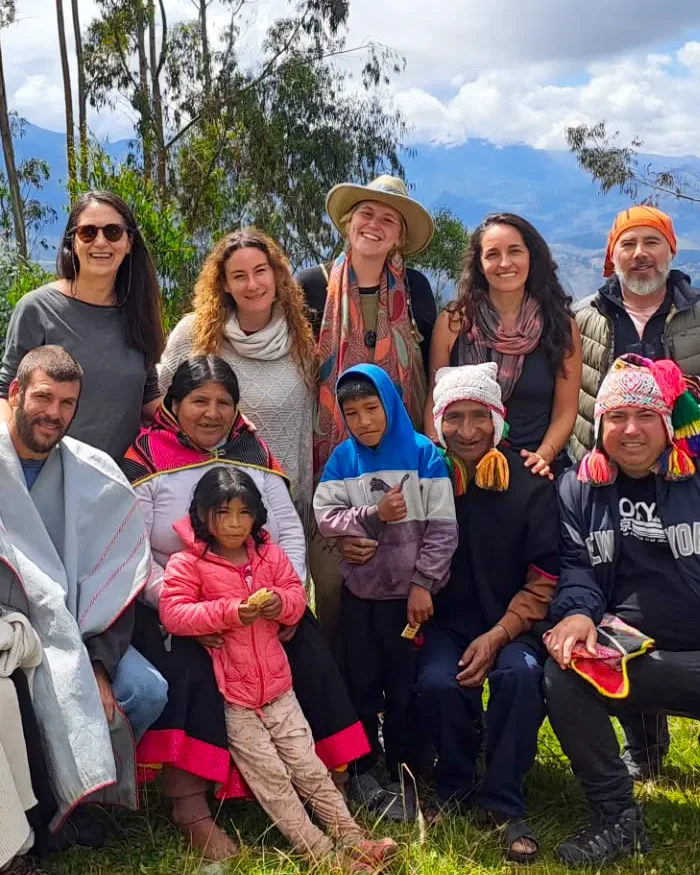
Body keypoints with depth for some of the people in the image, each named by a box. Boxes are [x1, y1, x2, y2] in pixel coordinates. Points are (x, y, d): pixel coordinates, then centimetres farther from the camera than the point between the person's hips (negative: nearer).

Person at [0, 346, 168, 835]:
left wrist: (99, 663, -11)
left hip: (70, 629, 4)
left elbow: (119, 578, 0)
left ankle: (83, 784, 11)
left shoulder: (96, 475, 0)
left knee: (148, 691, -13)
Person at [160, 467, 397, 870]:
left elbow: (297, 592, 10)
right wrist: (228, 612, -25)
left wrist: (282, 603, -14)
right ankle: (321, 852, 6)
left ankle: (352, 838, 13)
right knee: (269, 776, -1)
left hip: (276, 686, 4)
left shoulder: (269, 554, 5)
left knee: (307, 764, 7)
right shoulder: (187, 563, -9)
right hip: (230, 696, -4)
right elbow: (173, 613, -18)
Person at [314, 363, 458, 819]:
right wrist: (374, 515, -18)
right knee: (361, 682, 12)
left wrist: (423, 583, -11)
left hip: (409, 592, -2)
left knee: (404, 686, 4)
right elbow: (326, 517, -5)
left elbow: (442, 527, -8)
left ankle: (402, 775, 19)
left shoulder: (423, 454, -6)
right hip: (359, 590, 3)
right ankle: (363, 769, 27)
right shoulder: (342, 459, 3)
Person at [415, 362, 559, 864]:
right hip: (447, 620, 1)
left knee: (520, 674, -33)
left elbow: (545, 578, -4)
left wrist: (499, 635, -15)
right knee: (438, 682, -29)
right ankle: (456, 785, 1)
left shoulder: (530, 484, -2)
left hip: (515, 621, -1)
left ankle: (503, 802, -13)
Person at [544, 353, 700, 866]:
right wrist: (578, 612, -17)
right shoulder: (580, 489, 10)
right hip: (628, 655, 2)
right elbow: (574, 565, 4)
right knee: (563, 676, -28)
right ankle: (618, 819, -10)